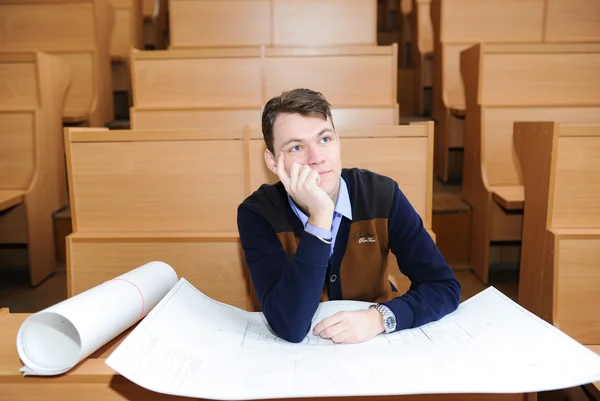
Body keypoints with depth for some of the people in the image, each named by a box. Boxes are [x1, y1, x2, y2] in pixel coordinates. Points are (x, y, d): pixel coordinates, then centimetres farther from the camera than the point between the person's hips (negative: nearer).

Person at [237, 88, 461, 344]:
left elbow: (445, 287, -11)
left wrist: (380, 318, -27)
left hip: (377, 342, 2)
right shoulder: (257, 213, -17)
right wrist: (319, 219, -33)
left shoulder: (382, 195, -13)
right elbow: (290, 327, -27)